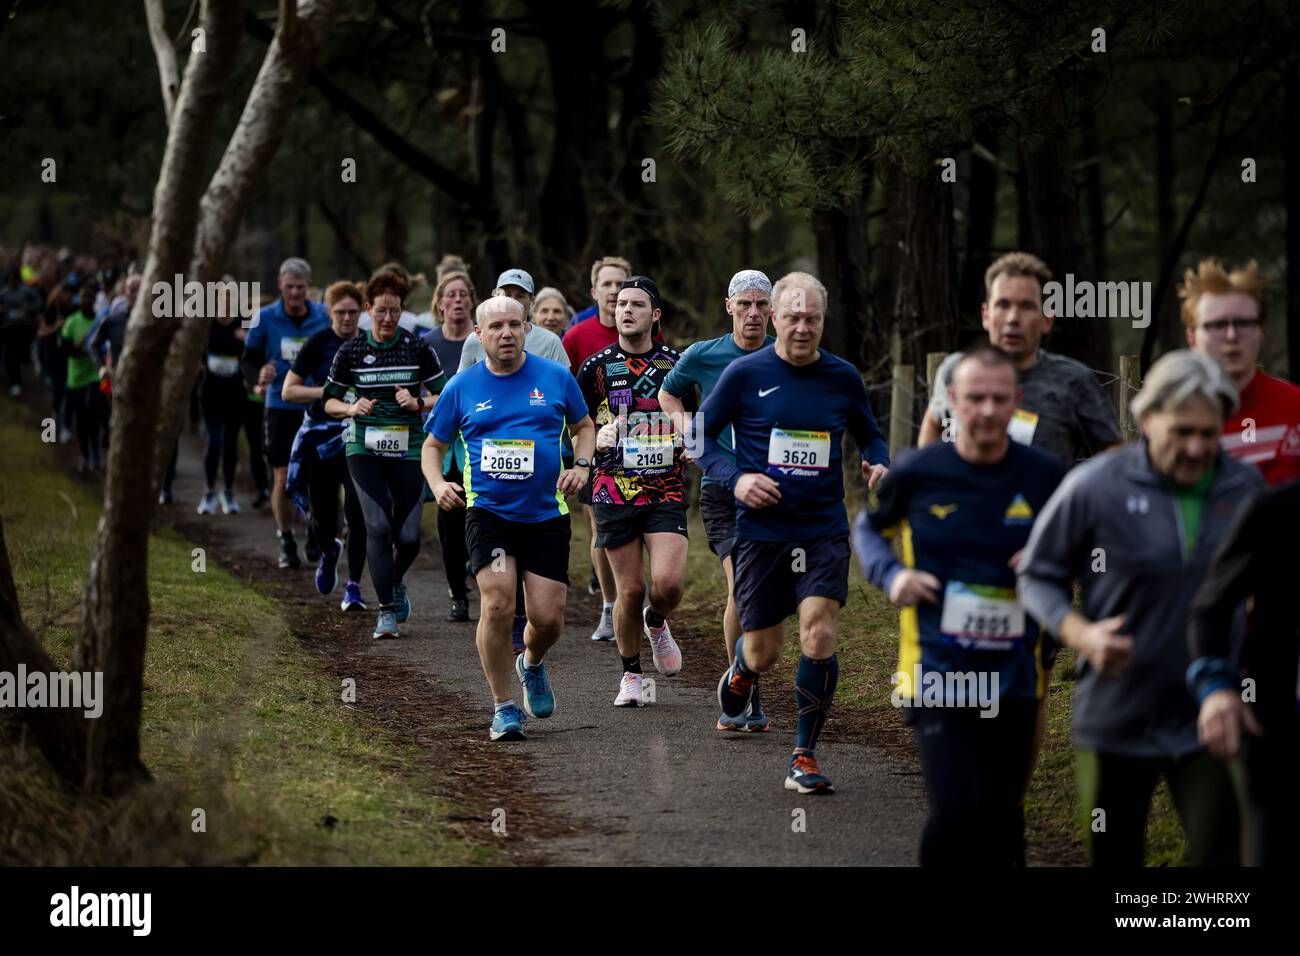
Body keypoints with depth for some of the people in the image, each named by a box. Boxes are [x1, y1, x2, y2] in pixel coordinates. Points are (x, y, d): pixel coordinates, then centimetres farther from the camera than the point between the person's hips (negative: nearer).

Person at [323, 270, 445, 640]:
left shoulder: (418, 348, -1)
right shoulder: (351, 351, 1)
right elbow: (329, 401, 8)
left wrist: (418, 403, -17)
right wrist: (351, 408, -12)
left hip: (408, 452, 0)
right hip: (365, 450, 0)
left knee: (409, 537, -3)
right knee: (378, 526, -15)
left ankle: (395, 582, 32)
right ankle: (387, 610, -4)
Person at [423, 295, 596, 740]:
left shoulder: (556, 377, 3)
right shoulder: (462, 387, 3)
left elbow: (584, 425, 18)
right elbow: (433, 444, 13)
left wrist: (581, 465, -1)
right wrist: (438, 485, -6)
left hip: (546, 515, 1)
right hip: (487, 512, -1)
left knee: (548, 617, -2)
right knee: (497, 604, -18)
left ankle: (531, 663, 36)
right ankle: (503, 707, -1)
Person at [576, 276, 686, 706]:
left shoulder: (676, 364, 7)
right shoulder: (596, 366, 3)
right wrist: (597, 440, -12)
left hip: (666, 492, 1)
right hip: (614, 491, -1)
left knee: (669, 582, -15)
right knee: (630, 589, -1)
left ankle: (656, 623, 21)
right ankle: (630, 674, 18)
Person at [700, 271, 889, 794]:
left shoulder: (843, 378, 3)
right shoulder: (745, 374, -4)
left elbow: (870, 436, 18)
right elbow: (700, 434, 4)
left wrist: (879, 465, -4)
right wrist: (735, 477, -12)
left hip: (824, 530, 1)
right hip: (759, 530, -1)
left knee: (818, 635, -15)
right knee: (764, 651, 5)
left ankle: (804, 757, -3)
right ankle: (741, 670, 45)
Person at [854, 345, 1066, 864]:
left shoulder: (1045, 476, -2)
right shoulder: (918, 471, -5)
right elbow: (868, 528, 14)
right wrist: (890, 574, -6)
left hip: (1014, 678, 2)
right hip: (937, 673, -2)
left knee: (1001, 821, 12)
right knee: (956, 812, -17)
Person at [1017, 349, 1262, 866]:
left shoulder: (1247, 488, 0)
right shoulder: (1093, 488, -10)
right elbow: (1038, 576, -2)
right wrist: (1080, 633, -20)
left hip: (1210, 722, 1)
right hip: (1116, 720, -1)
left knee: (1219, 854, -8)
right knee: (1115, 856, 13)